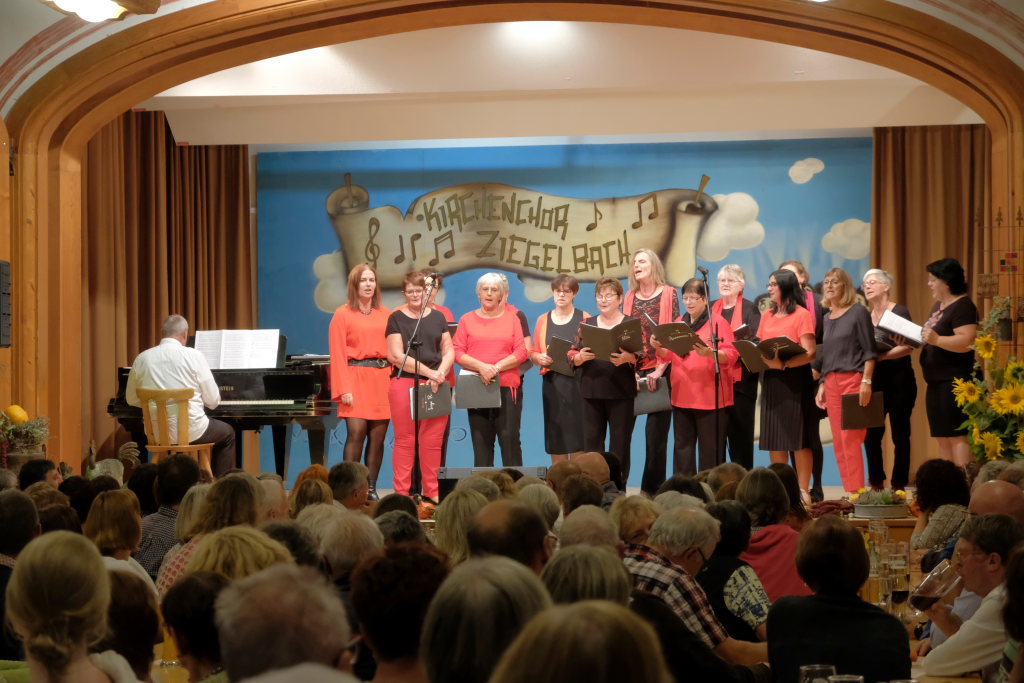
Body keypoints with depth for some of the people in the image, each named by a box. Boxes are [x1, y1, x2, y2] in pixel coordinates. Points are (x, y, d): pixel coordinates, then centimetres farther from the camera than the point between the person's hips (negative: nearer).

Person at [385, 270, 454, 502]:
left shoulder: (438, 317, 14)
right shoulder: (396, 319, 4)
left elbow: (449, 351, 12)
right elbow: (397, 356, -6)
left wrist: (440, 373, -8)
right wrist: (430, 372, -11)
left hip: (434, 387, 3)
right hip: (404, 384, -3)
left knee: (432, 441, 0)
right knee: (404, 440, -2)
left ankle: (432, 492, 7)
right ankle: (402, 493, 1)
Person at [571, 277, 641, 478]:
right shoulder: (587, 324, 13)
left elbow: (643, 357, -4)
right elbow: (572, 355, 10)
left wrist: (628, 358, -23)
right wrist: (581, 357, -12)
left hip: (621, 393, -3)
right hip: (592, 391, 3)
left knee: (620, 445, 0)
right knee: (591, 442, 2)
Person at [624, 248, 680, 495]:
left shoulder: (668, 294, 1)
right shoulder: (630, 297, 12)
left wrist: (660, 369, -14)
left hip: (659, 373, -3)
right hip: (632, 371, 3)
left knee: (656, 432, 0)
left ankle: (652, 490, 6)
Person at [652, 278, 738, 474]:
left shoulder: (718, 321, -2)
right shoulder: (679, 323, 15)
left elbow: (731, 355, -11)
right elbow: (669, 355, 17)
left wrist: (710, 353, -29)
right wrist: (659, 347, -4)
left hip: (709, 397, -6)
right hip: (682, 396, 6)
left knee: (710, 449, -4)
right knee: (683, 447, 7)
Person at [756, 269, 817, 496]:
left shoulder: (801, 314, -5)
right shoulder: (767, 316, 15)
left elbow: (810, 354, -13)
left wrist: (783, 364, -25)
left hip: (795, 381, -6)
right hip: (771, 381, 6)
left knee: (799, 441, -4)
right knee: (774, 440, 6)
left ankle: (803, 492, 0)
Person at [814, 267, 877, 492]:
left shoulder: (858, 312, -2)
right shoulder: (827, 318, 17)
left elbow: (869, 351, -6)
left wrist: (866, 382, -14)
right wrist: (822, 385, 14)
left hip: (853, 380, -7)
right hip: (831, 383, 7)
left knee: (851, 440, -10)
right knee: (839, 443, 5)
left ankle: (856, 493, -9)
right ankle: (849, 493, 8)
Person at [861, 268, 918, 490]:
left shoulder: (899, 312, -4)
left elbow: (908, 347, -13)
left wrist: (882, 356, -20)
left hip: (898, 380, -5)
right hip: (874, 381, 5)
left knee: (900, 435, -1)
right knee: (871, 435, 0)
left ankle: (899, 486, 4)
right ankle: (877, 485, 10)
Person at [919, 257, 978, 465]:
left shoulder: (962, 306, -12)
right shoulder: (939, 306, 18)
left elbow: (966, 342, -23)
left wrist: (936, 339, -35)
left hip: (955, 380, -10)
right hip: (937, 382, 10)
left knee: (957, 435, -11)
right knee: (942, 437, 10)